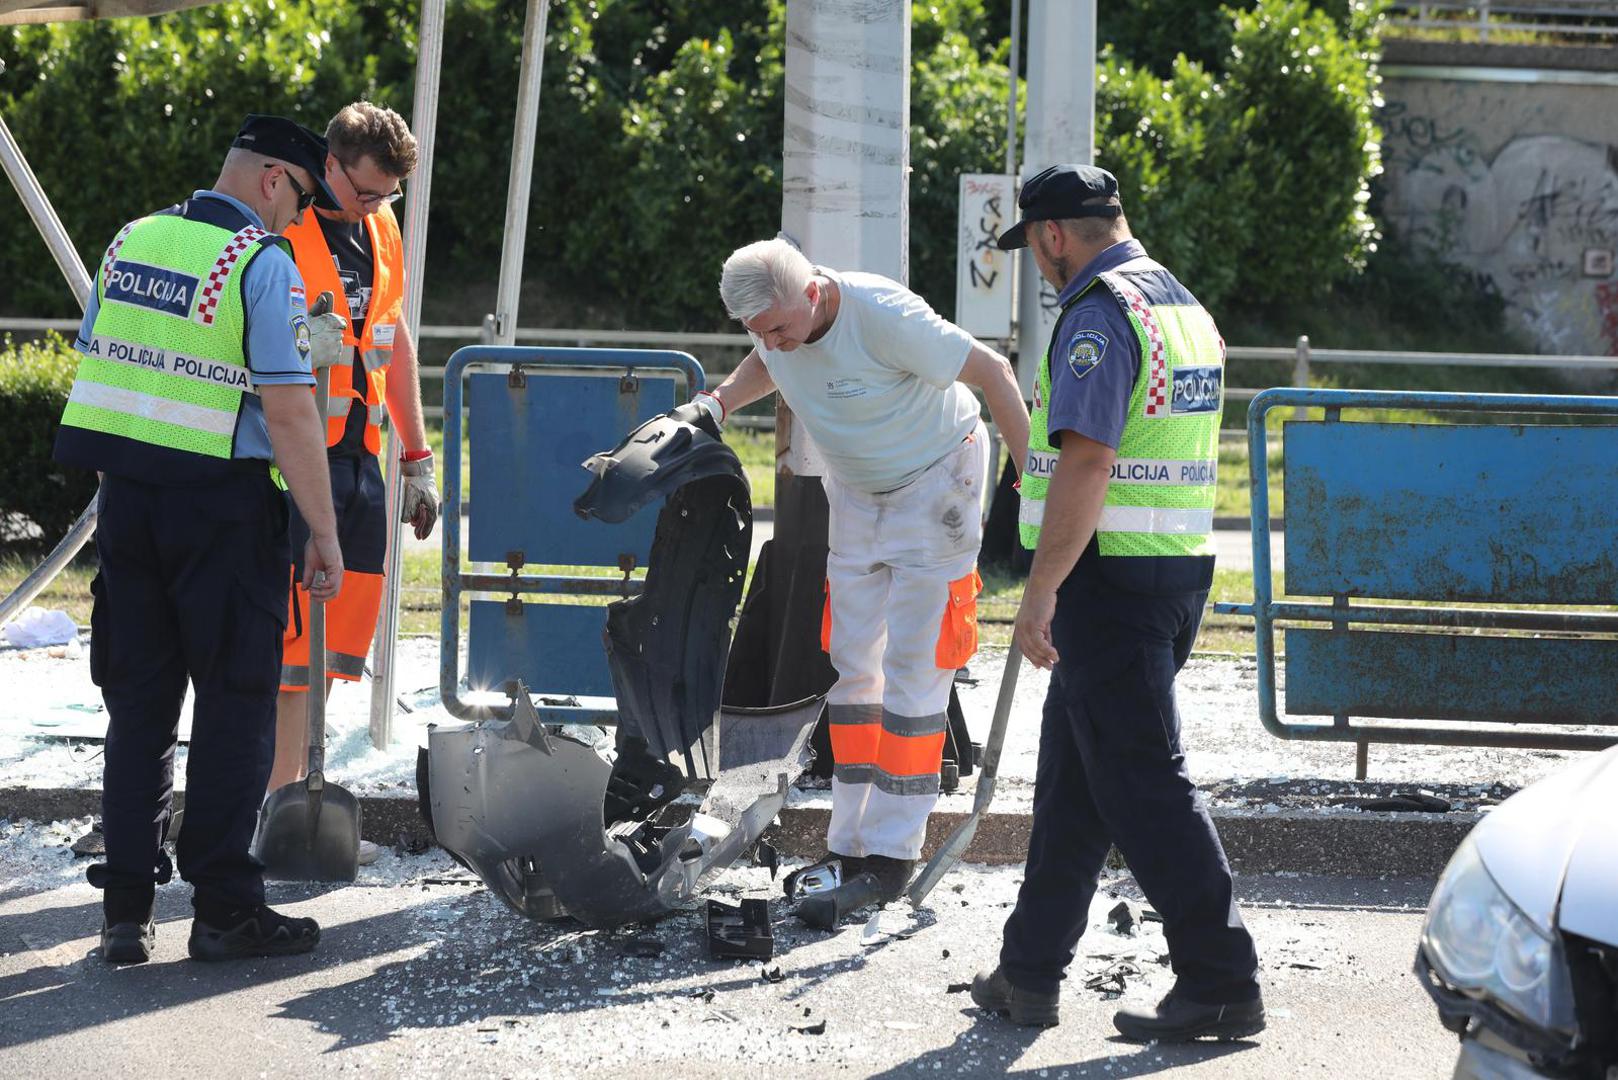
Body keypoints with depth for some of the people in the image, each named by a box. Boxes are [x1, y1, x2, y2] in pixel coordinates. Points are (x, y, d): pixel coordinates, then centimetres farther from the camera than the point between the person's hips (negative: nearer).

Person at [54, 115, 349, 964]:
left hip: (125, 496, 6)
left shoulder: (132, 242, 10)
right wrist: (324, 535, -10)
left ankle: (125, 908, 10)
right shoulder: (262, 263, -11)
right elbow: (288, 414, -15)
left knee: (137, 702, 11)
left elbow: (98, 362, 15)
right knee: (234, 703, 4)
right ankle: (223, 907, 6)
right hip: (223, 503, -6)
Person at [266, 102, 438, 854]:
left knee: (343, 626, 6)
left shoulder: (382, 229, 15)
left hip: (359, 455, 8)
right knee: (293, 627, -8)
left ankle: (294, 784, 13)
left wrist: (417, 459, 21)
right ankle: (278, 801, -4)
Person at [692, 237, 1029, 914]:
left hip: (935, 487, -7)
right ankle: (849, 842, 10)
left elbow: (991, 371, -23)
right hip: (856, 492, 7)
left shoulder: (885, 317, -32)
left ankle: (895, 849, -5)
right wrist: (719, 402, -3)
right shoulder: (776, 318, -11)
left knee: (913, 666, -9)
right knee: (850, 660, 5)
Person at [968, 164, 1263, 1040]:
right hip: (1180, 568, 10)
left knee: (1141, 782, -7)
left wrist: (1039, 595, -22)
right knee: (1072, 774, 15)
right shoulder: (1184, 307, 16)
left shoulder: (1097, 315, -14)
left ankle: (1220, 983, -6)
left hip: (1111, 574, -10)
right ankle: (1030, 973, 22)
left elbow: (1086, 462, -23)